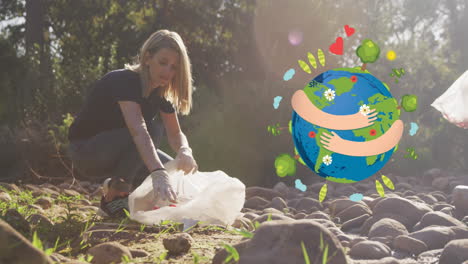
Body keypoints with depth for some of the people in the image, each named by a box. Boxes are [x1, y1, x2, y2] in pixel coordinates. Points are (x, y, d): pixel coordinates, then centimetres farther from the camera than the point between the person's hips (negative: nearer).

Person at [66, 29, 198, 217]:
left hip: (114, 155, 8)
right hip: (85, 150, -8)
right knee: (152, 129, -30)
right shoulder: (124, 81, -27)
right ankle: (114, 198, -20)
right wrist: (158, 174, -56)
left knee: (177, 171, -7)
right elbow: (138, 130, -43)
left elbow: (175, 133, -9)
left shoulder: (160, 94, -2)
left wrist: (184, 151, -34)